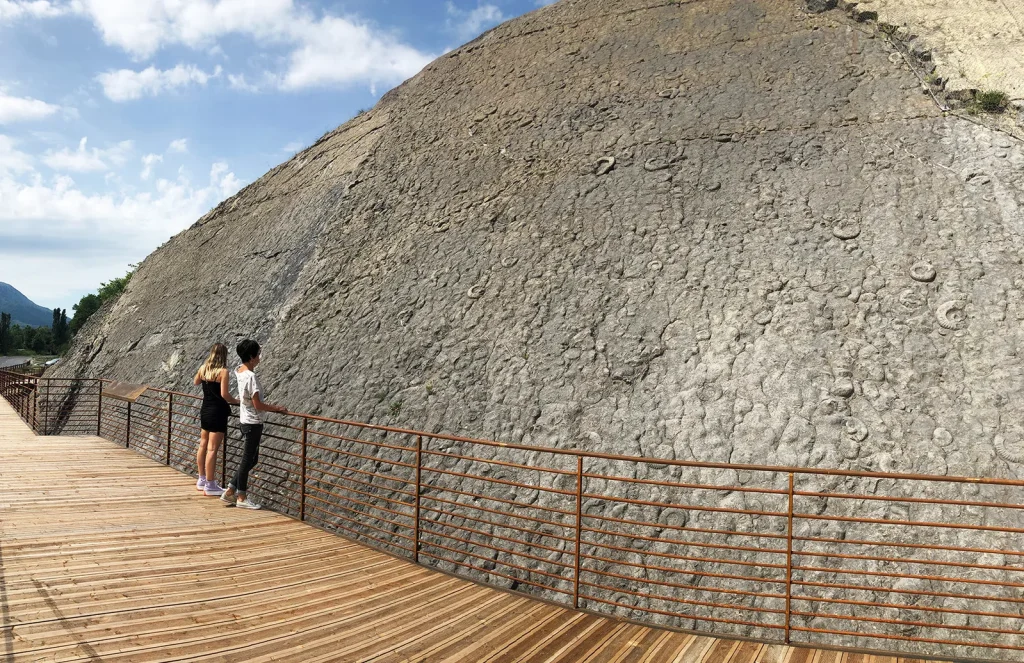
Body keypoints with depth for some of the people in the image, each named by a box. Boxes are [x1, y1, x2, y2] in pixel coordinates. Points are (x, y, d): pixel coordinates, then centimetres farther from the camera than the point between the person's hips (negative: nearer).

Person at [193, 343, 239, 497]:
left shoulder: (203, 368, 4)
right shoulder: (223, 371, -16)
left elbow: (195, 382, 24)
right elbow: (224, 394, -21)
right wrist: (236, 401, -6)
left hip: (205, 411, 8)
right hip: (217, 413, -8)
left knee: (203, 445, 17)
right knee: (212, 449, -4)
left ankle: (202, 480, 29)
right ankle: (210, 486, 0)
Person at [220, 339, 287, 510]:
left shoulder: (239, 371, 7)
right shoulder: (250, 376, -21)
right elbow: (257, 405, -20)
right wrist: (276, 408, -8)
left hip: (245, 420, 9)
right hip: (253, 422, -9)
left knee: (250, 459, 16)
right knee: (248, 459, 1)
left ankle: (230, 491, 19)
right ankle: (241, 498, 10)